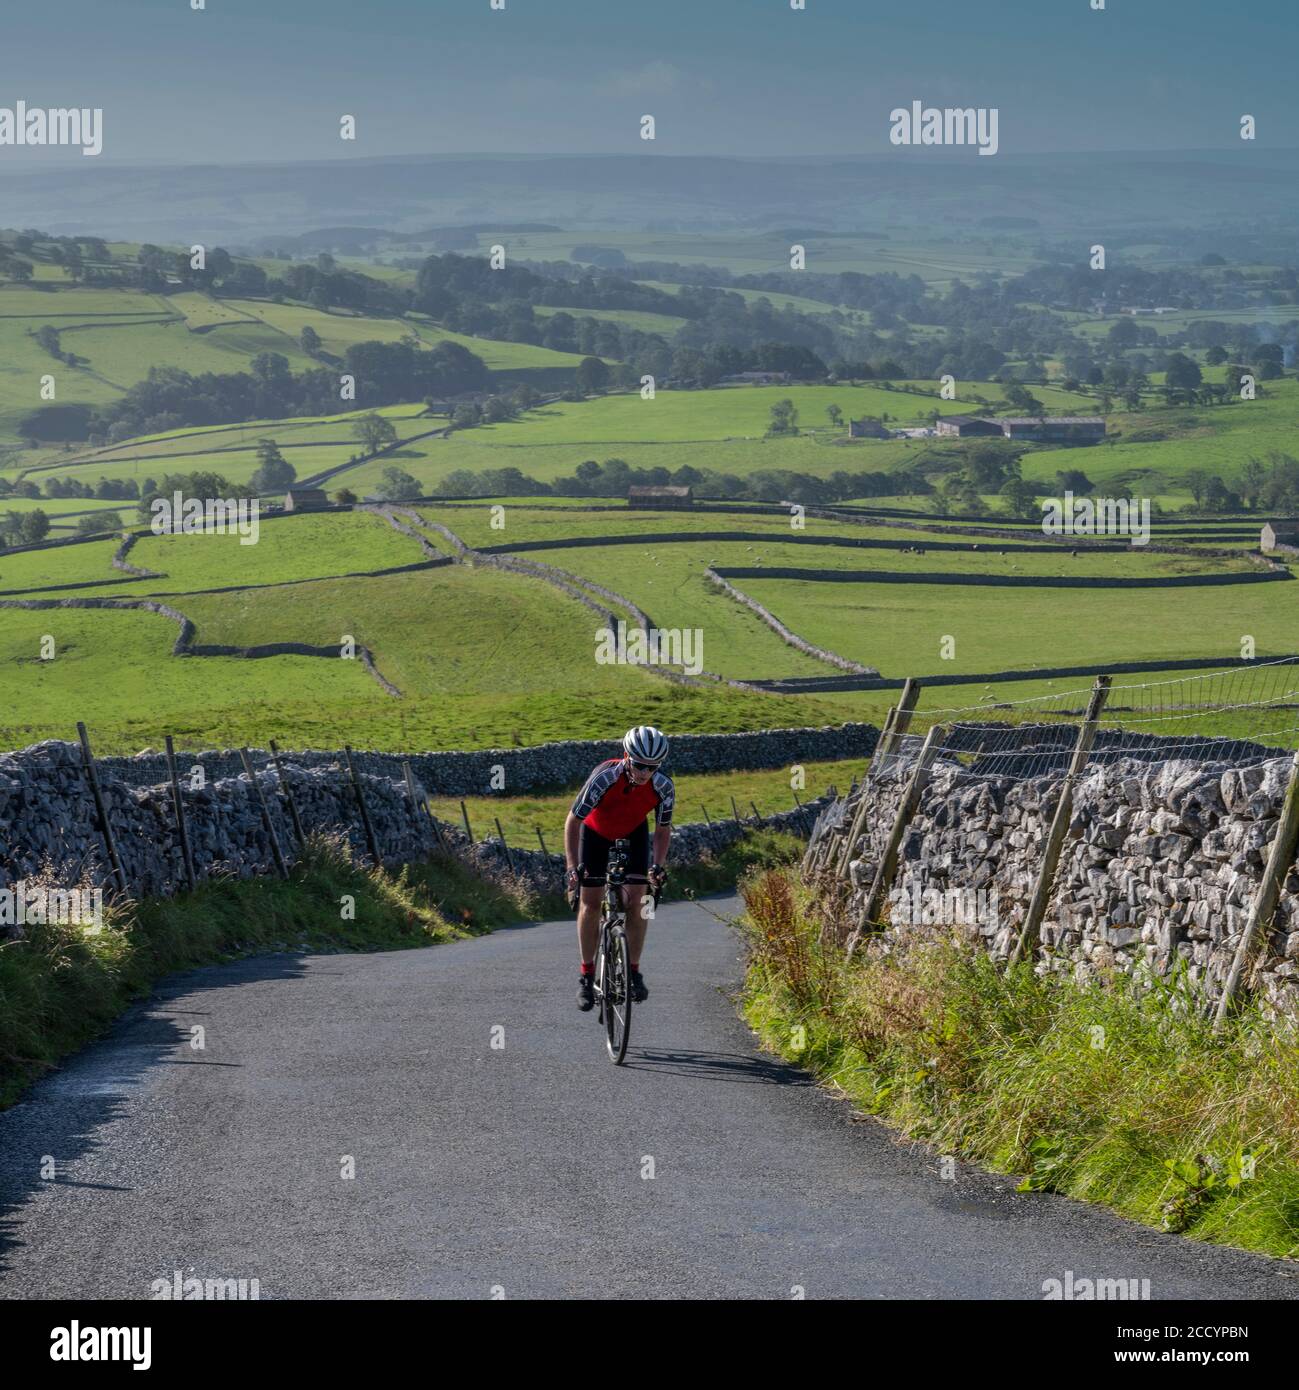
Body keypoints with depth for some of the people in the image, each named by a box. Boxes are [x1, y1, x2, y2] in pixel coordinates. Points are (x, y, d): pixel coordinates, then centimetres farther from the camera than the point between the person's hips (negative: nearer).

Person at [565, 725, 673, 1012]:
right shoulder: (604, 778, -38)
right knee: (590, 903, -6)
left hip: (633, 834, 2)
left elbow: (663, 830, -12)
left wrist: (658, 865, -27)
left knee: (636, 901, -10)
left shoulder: (663, 787, -29)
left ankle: (634, 971, 3)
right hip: (596, 832, -2)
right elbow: (573, 821, -29)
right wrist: (572, 867, -37)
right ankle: (587, 974, 6)